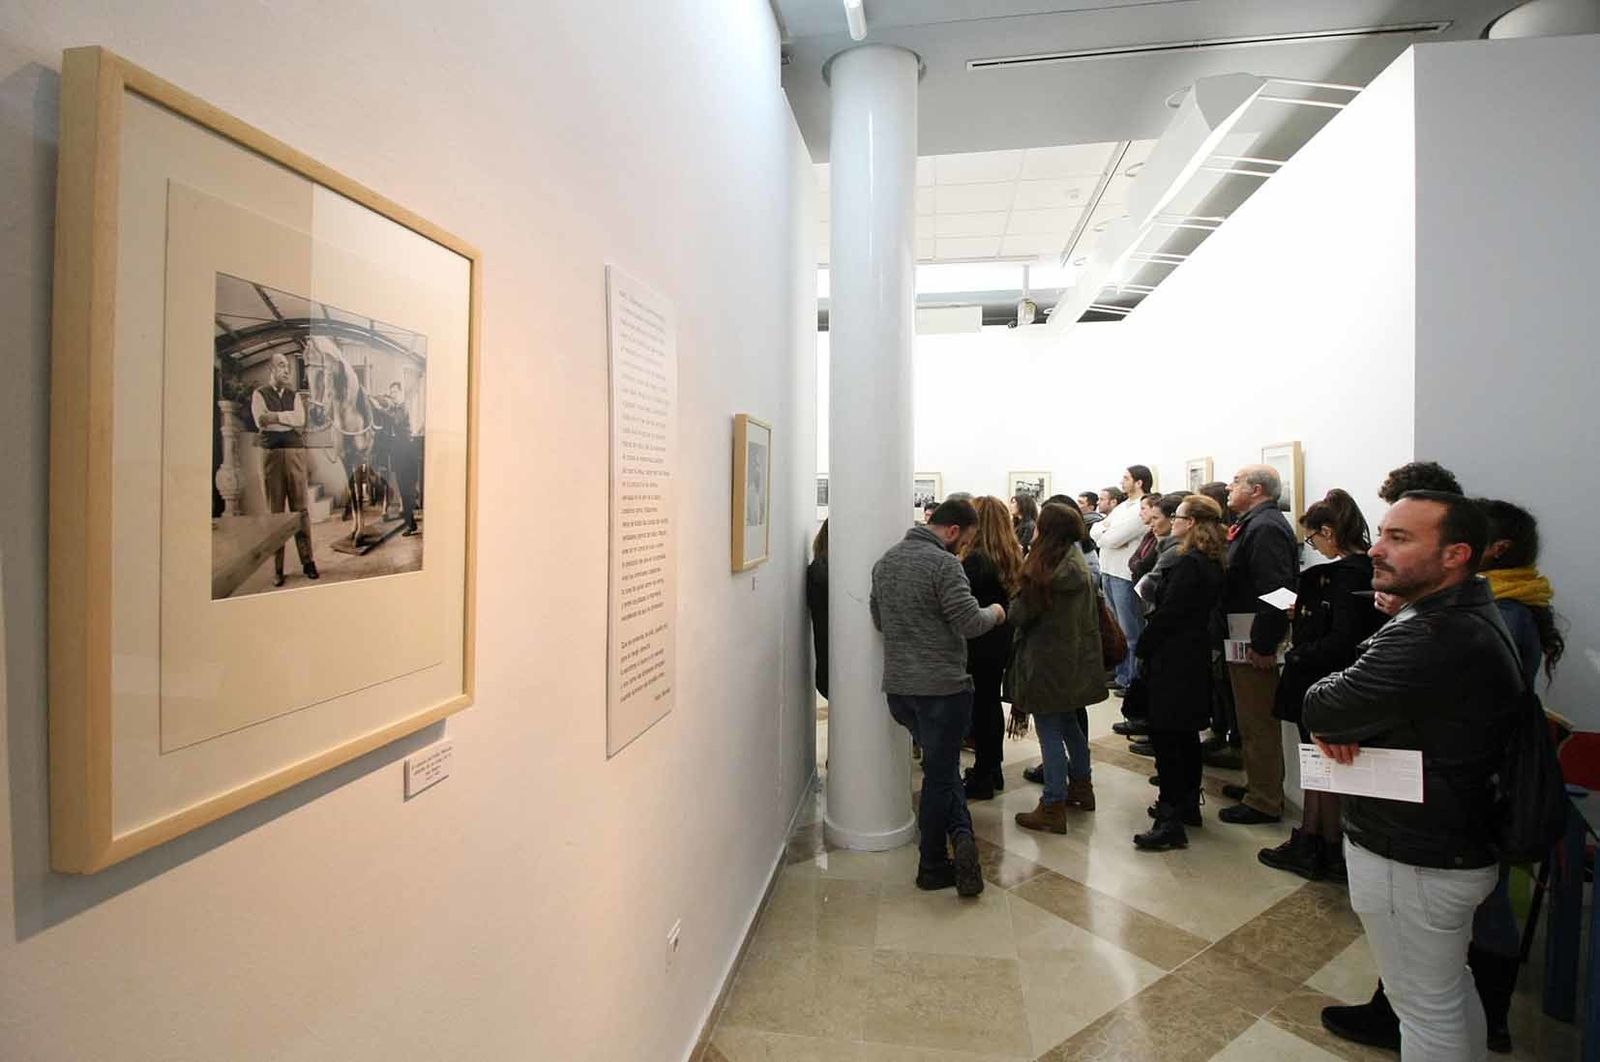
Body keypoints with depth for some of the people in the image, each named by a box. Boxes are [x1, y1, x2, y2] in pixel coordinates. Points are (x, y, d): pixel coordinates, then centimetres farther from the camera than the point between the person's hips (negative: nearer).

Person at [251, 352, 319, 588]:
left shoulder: (295, 395, 15)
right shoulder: (259, 394, 7)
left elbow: (300, 421, -2)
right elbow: (261, 421, -8)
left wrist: (274, 417, -8)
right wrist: (288, 418, -3)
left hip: (296, 453, 2)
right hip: (271, 454, -2)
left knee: (300, 508, 1)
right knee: (275, 511, 1)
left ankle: (307, 561, 7)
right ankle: (277, 568, 6)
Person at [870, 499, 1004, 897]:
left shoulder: (885, 561, 8)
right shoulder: (943, 564, -17)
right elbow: (971, 622, -19)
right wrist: (995, 613, 1)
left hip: (898, 685, 7)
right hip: (942, 686, -7)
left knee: (941, 766, 21)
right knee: (940, 773, 6)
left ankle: (960, 835, 15)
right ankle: (933, 866, 14)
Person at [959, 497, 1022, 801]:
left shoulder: (975, 559, -22)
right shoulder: (1014, 556, 3)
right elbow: (1013, 596, 10)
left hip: (980, 646, -8)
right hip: (1003, 641, 8)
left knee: (980, 707, 3)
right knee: (992, 702, 18)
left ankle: (982, 778, 15)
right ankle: (993, 770, 32)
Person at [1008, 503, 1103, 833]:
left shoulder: (1045, 569, -20)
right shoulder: (1079, 565, 5)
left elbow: (1020, 614, -16)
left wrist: (1014, 603, 6)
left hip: (1047, 662, -8)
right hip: (1075, 660, 9)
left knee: (1050, 732, -2)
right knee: (1069, 723, 23)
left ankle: (1053, 807, 5)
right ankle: (1082, 786, 37)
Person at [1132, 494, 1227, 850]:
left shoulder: (1188, 563, -20)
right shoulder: (1211, 563, 9)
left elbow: (1167, 613, -21)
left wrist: (1144, 647, -8)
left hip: (1172, 660, -10)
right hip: (1194, 657, 10)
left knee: (1165, 736, -5)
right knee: (1186, 734, 19)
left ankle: (1172, 823, -1)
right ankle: (1187, 804, 31)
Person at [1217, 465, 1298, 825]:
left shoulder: (1266, 528, -18)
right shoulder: (1255, 524, 15)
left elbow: (1274, 591, -26)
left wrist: (1262, 645, -24)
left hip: (1255, 644, -10)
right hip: (1243, 641, 11)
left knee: (1257, 723, 0)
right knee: (1253, 720, 20)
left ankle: (1264, 802, 11)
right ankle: (1257, 785, 34)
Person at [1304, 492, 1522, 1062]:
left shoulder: (1433, 640, -31)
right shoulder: (1470, 614, 4)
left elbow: (1319, 707, -29)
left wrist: (1331, 717, -6)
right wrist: (1348, 714, -12)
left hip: (1412, 863, -9)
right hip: (1457, 843, 10)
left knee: (1426, 1008, 10)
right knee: (1453, 991, 27)